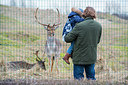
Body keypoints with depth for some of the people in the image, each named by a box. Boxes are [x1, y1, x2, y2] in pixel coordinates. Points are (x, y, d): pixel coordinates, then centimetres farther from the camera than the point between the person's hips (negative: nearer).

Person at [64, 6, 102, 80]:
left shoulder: (79, 26, -17)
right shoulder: (99, 26, -4)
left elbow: (67, 39, -11)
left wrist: (66, 36, 11)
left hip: (79, 57, -4)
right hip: (92, 57, 4)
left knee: (79, 78, 5)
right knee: (91, 77, 15)